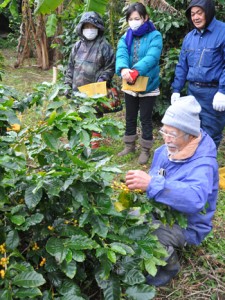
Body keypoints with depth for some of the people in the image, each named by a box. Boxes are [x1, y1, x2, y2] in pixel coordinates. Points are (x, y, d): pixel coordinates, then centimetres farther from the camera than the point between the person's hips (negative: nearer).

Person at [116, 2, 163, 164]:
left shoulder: (155, 36, -11)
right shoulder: (126, 37, 2)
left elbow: (151, 57, -28)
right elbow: (121, 54, -17)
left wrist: (136, 71, -45)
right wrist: (123, 69, -40)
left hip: (148, 86, -4)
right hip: (130, 85, 5)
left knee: (145, 119, 6)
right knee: (130, 117, 17)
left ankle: (145, 150, 23)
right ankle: (130, 146, 35)